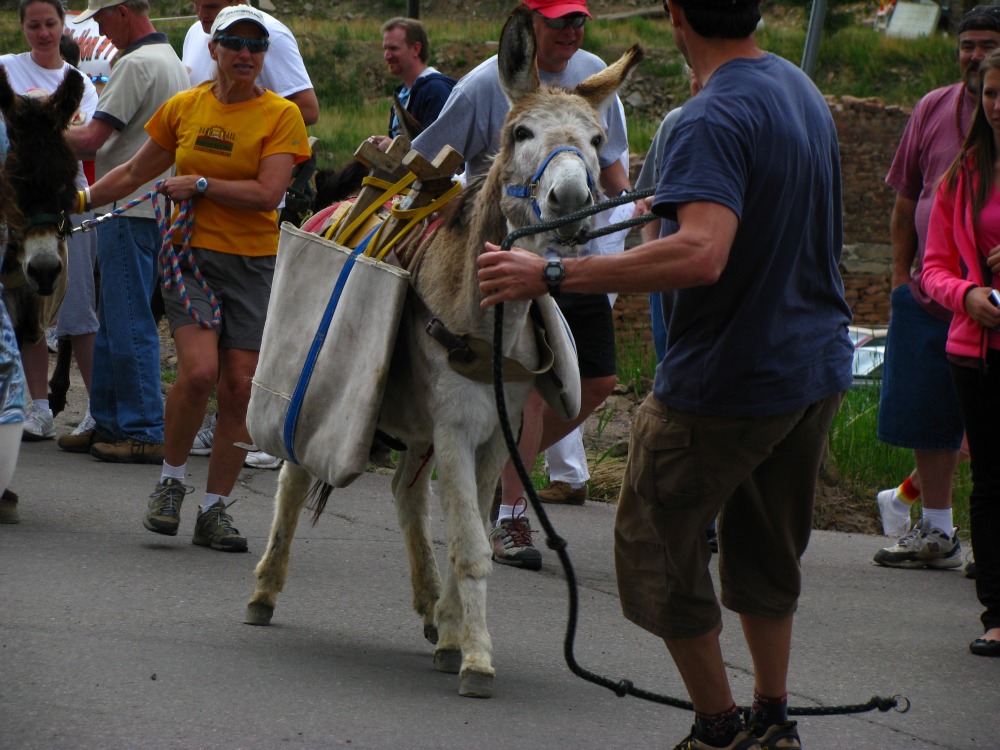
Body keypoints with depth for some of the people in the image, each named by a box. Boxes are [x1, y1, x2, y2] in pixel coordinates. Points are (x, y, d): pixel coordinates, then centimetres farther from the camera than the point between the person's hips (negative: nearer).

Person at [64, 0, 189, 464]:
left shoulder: (136, 64, -15)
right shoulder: (173, 62, 17)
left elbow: (90, 140, -17)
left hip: (129, 209, -10)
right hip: (158, 209, 10)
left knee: (129, 323, -7)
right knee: (113, 321, 15)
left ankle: (145, 433, -6)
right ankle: (109, 422, 20)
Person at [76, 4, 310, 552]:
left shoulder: (280, 115, -2)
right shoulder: (183, 108, 6)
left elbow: (267, 193, -13)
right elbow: (134, 173, 18)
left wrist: (200, 184, -14)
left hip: (253, 263, 0)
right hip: (191, 254, 0)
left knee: (242, 385, -4)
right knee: (199, 371, -19)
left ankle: (215, 510, 8)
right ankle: (171, 481, 4)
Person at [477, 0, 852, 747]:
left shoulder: (715, 118, -25)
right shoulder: (800, 87, 5)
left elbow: (702, 256, -39)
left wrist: (552, 275, -37)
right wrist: (675, 201, 37)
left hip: (730, 378, -9)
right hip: (820, 362, 9)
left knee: (656, 539, 8)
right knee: (765, 547, 23)